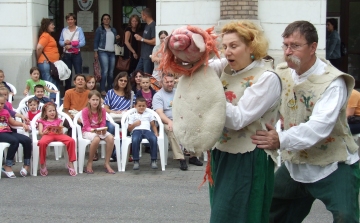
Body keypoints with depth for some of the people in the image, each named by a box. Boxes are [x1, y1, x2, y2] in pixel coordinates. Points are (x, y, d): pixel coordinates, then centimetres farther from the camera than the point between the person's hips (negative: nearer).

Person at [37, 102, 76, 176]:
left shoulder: (58, 120, 26)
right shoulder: (42, 121, 22)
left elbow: (61, 132, 13)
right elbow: (40, 132, 7)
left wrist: (59, 131, -13)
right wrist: (44, 132, -17)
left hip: (58, 135, 2)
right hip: (47, 135, -2)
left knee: (71, 141, -29)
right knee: (42, 143, -41)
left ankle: (70, 163, -19)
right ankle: (43, 164, -22)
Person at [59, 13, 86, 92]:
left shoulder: (79, 29, -3)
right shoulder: (64, 30, 8)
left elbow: (82, 42, -12)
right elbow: (60, 42, 9)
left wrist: (71, 45, -16)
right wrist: (65, 42, -13)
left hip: (76, 54, -3)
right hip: (66, 55, 3)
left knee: (79, 73, -6)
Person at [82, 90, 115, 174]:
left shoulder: (102, 110, 3)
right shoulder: (85, 111, -8)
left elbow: (103, 124, 3)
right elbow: (87, 126, -9)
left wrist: (103, 129, -21)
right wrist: (94, 130, -30)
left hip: (100, 131, 4)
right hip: (87, 132, -4)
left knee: (111, 138, -28)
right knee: (96, 139, -39)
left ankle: (107, 163, -19)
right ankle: (89, 163, -22)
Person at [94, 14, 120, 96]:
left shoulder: (113, 30, 17)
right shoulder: (99, 29, 3)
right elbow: (96, 41, 0)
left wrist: (117, 38, 3)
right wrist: (95, 52, -8)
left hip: (112, 53, 5)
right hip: (103, 52, -5)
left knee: (111, 72, 4)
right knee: (105, 71, -14)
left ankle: (110, 89, 13)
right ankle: (102, 90, -11)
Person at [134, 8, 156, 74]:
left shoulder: (153, 26, -16)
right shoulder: (147, 25, 15)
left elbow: (154, 41, -23)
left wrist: (142, 39, -14)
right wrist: (139, 37, 8)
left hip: (149, 56, -10)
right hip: (143, 56, 10)